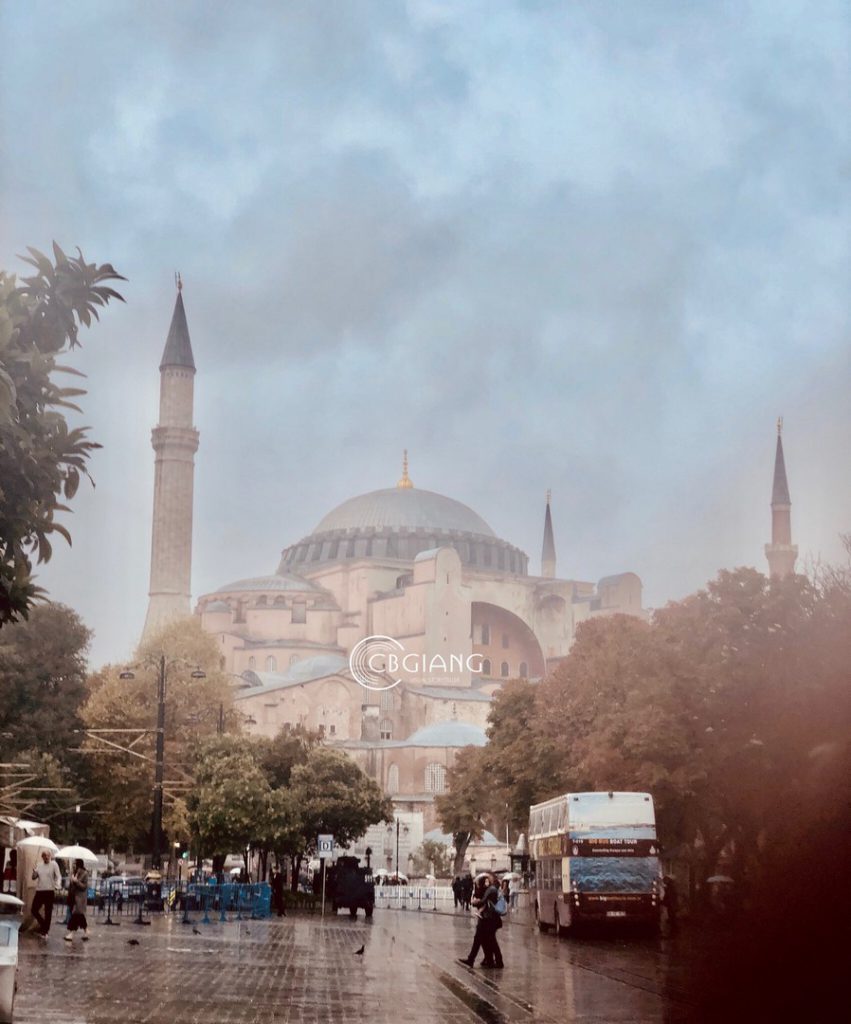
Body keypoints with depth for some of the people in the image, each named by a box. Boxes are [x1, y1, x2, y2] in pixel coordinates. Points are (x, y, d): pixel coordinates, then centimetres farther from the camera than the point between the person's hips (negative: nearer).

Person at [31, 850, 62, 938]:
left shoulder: (54, 864, -3)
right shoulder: (39, 865, 10)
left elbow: (58, 876, -8)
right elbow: (34, 878, 12)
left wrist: (58, 885, -28)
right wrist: (34, 872, -12)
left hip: (49, 891, -4)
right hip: (39, 891, 4)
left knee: (48, 913, 2)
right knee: (34, 910, 3)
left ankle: (45, 931, 12)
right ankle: (42, 924, 27)